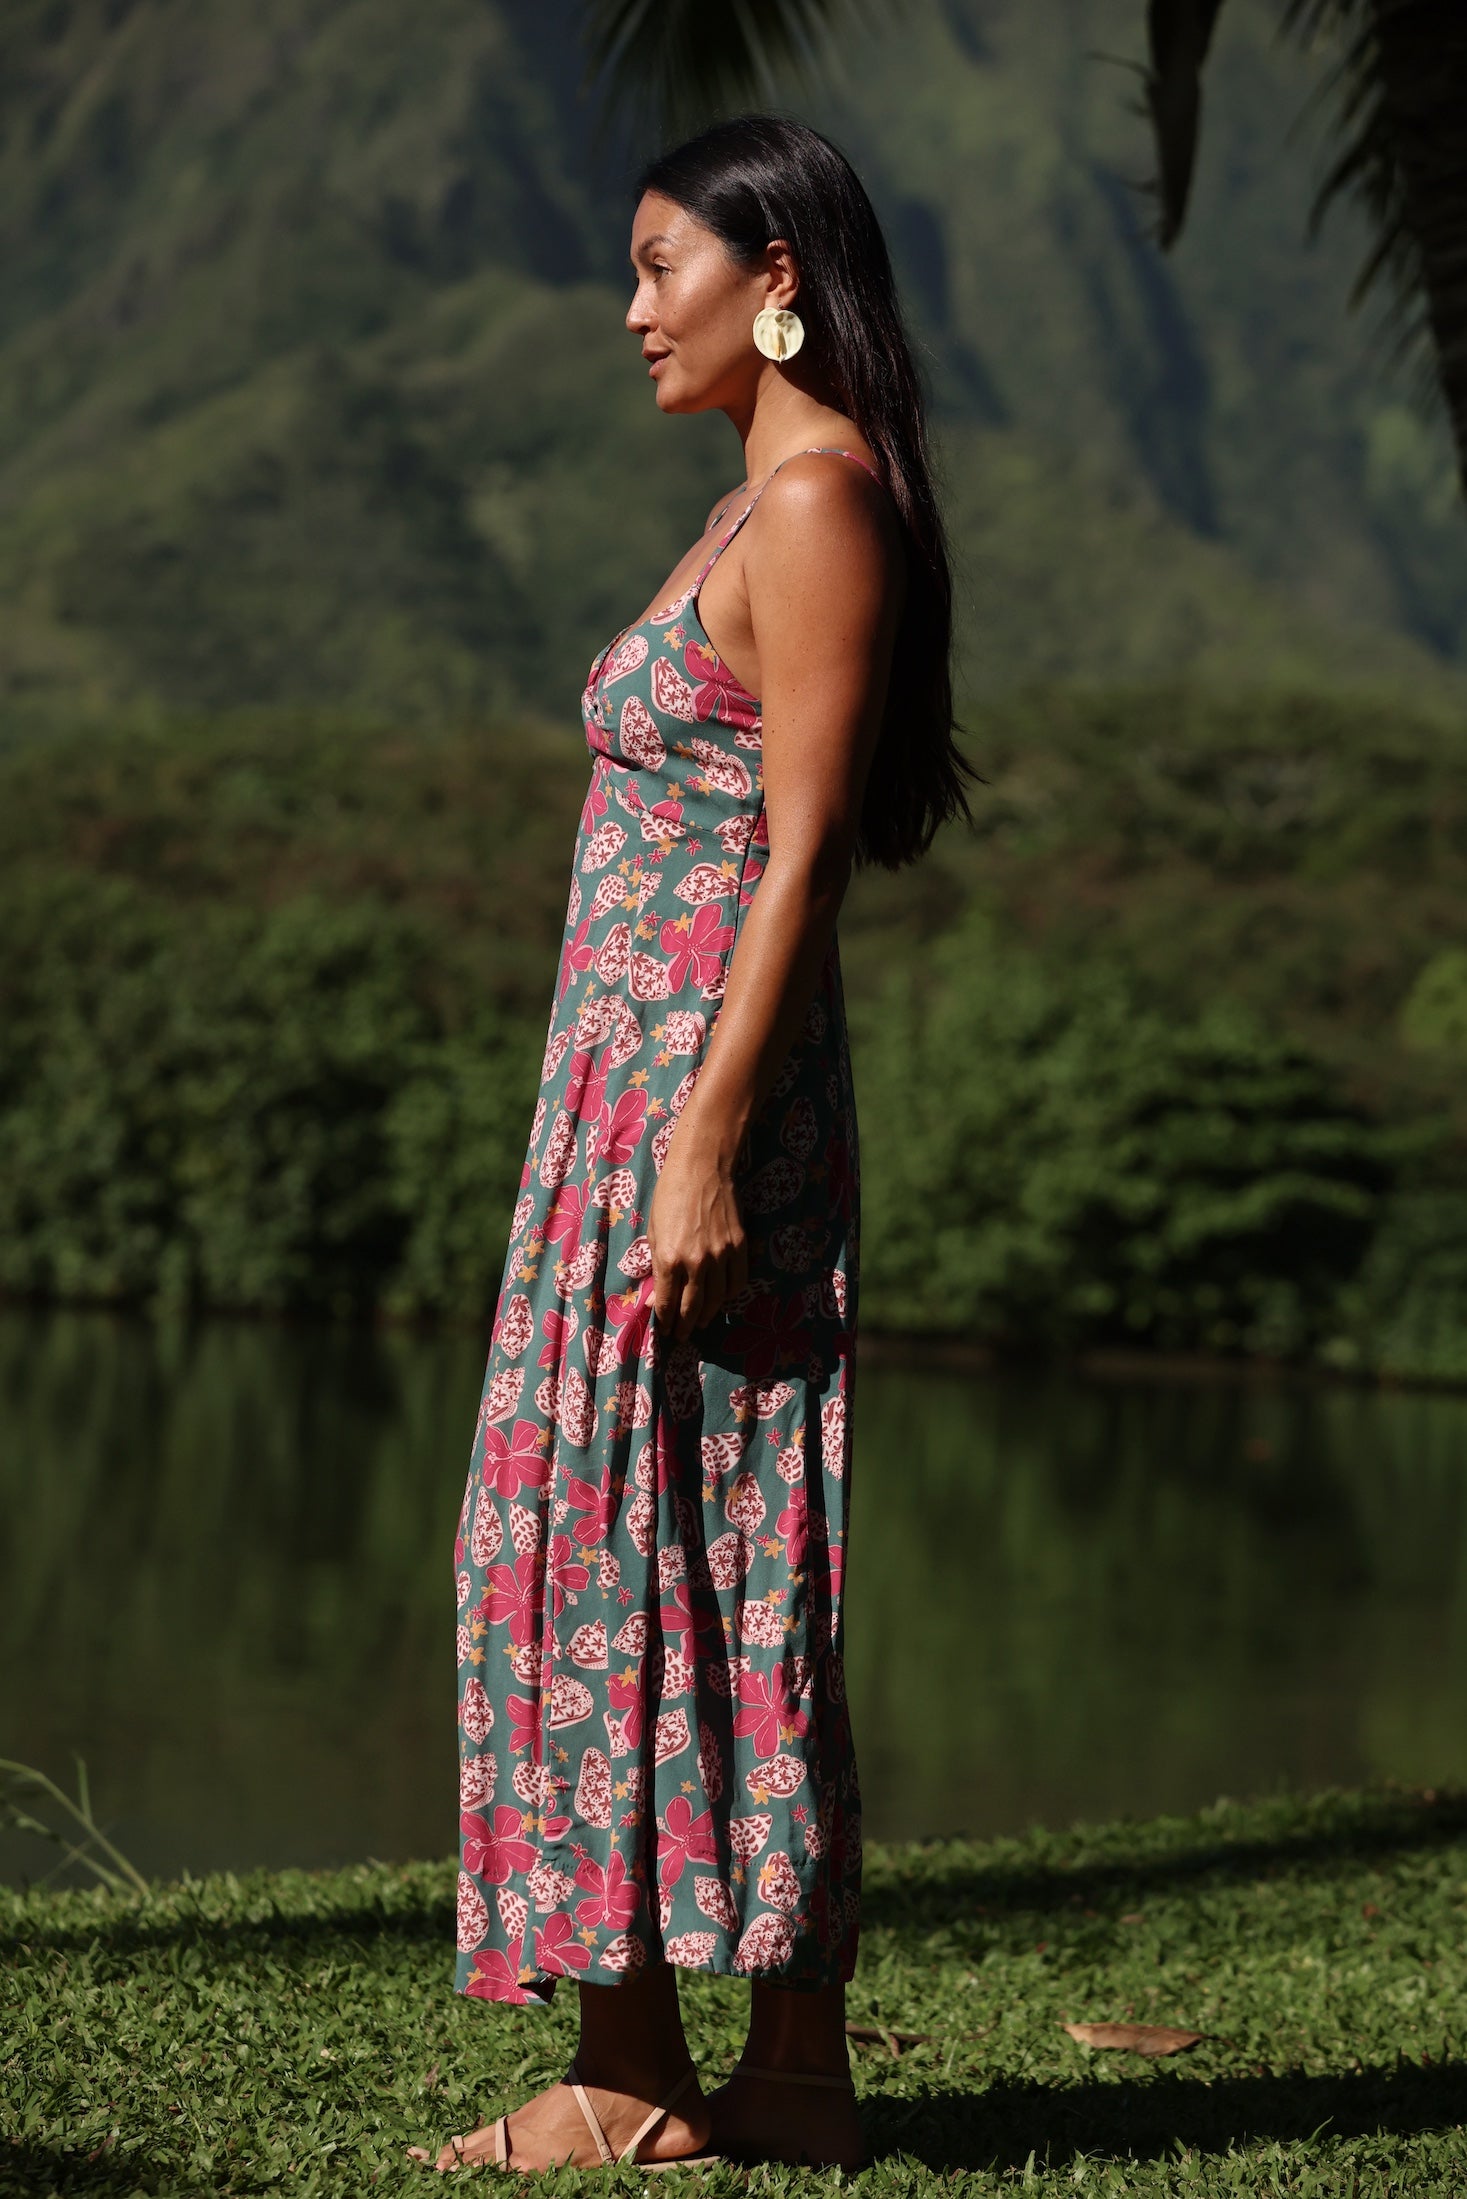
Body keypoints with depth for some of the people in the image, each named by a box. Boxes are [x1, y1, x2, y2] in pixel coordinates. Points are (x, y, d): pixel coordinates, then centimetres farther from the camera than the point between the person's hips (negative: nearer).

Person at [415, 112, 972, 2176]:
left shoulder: (822, 499, -11)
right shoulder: (763, 502, 18)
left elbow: (799, 847, -18)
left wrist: (703, 1145, -22)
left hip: (692, 1084, -10)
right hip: (642, 1081, 10)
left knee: (616, 1553, -6)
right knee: (722, 1574, 9)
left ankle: (636, 2074, 0)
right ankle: (791, 2067, 13)